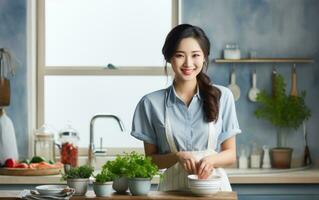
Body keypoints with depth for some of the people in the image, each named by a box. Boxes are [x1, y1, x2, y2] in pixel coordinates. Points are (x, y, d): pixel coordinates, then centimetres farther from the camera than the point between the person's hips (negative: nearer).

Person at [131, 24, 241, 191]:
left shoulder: (222, 96, 3)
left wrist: (211, 159, -12)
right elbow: (150, 159, 6)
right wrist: (177, 156, -12)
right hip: (173, 187, 0)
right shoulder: (151, 103, 1)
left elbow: (230, 154, 7)